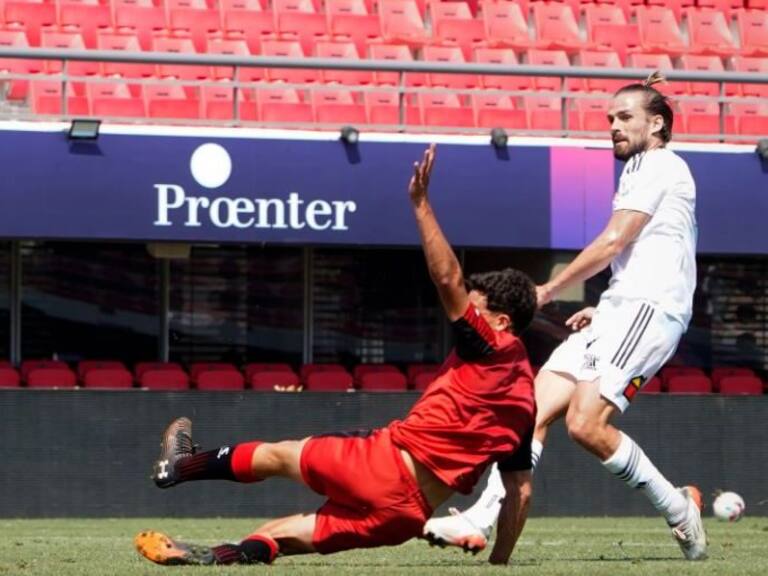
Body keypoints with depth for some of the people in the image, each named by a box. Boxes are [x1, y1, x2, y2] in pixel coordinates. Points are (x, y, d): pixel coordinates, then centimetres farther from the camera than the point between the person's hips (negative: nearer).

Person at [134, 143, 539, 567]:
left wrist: (420, 204, -16)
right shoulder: (523, 397, 16)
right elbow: (519, 490, 15)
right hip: (409, 515, 7)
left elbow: (448, 279, -17)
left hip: (385, 466, -7)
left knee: (277, 454, 17)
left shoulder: (490, 349, -5)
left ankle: (180, 466, 33)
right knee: (291, 532, 15)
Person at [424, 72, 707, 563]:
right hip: (620, 309, 10)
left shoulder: (663, 166, -4)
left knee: (585, 423, -22)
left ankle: (680, 510, -6)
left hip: (648, 310, -10)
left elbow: (614, 242, -9)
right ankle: (482, 521, -11)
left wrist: (549, 292, -3)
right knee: (536, 408, -4)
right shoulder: (639, 173, 26)